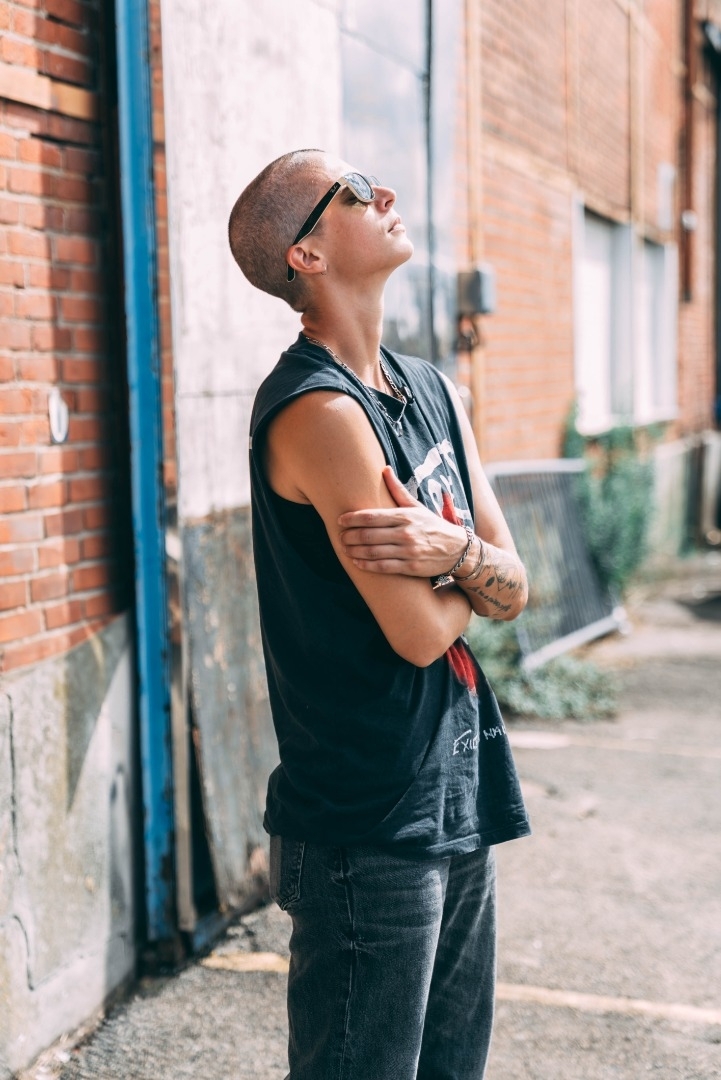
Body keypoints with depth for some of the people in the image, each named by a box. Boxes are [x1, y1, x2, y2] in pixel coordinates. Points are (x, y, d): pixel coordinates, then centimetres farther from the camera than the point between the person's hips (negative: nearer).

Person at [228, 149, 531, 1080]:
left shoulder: (433, 391, 10)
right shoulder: (319, 409, -19)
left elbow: (510, 592, 7)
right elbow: (420, 632, -21)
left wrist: (453, 552, -15)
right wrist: (469, 570, 1)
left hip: (461, 797, 9)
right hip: (369, 822, -9)